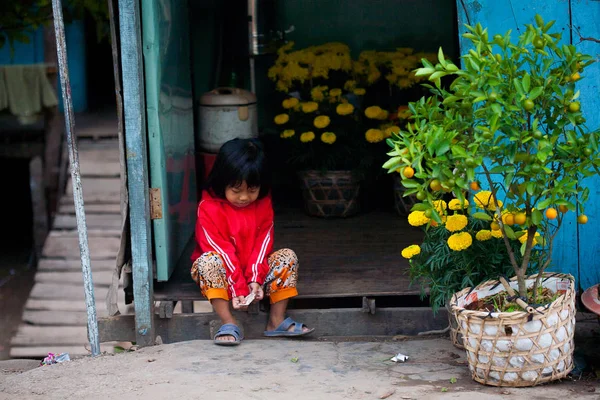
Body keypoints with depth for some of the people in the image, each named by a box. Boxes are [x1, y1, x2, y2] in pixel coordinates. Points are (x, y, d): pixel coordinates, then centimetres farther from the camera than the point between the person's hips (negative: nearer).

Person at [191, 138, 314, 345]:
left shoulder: (263, 203, -4)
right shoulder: (209, 207, -19)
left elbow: (263, 241, -9)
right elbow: (221, 250, -23)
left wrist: (255, 279, -22)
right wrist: (237, 287, -29)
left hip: (254, 268, 4)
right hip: (223, 271, -4)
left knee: (288, 257, -18)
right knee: (208, 261, -35)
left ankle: (276, 321, -17)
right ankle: (228, 323, -35)